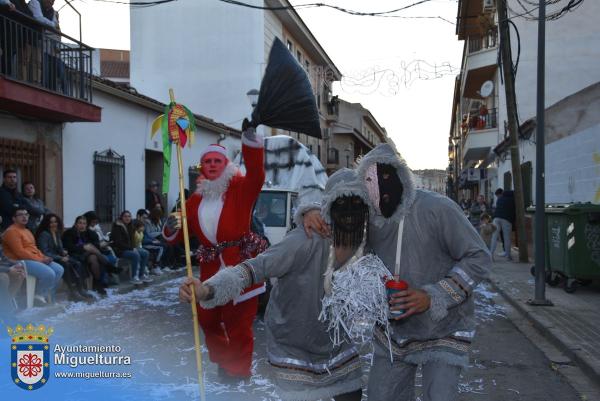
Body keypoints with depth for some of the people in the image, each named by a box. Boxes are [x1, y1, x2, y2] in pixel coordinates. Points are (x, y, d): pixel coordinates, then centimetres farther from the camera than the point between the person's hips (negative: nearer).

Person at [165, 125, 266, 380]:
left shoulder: (240, 188, -3)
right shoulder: (196, 199, 11)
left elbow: (256, 174, -25)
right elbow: (180, 235, 11)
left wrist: (250, 140, -36)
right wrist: (171, 231, -13)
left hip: (240, 266, -6)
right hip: (210, 271, 6)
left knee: (238, 325, 1)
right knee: (207, 319, 19)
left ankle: (239, 374, 20)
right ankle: (223, 362, 43)